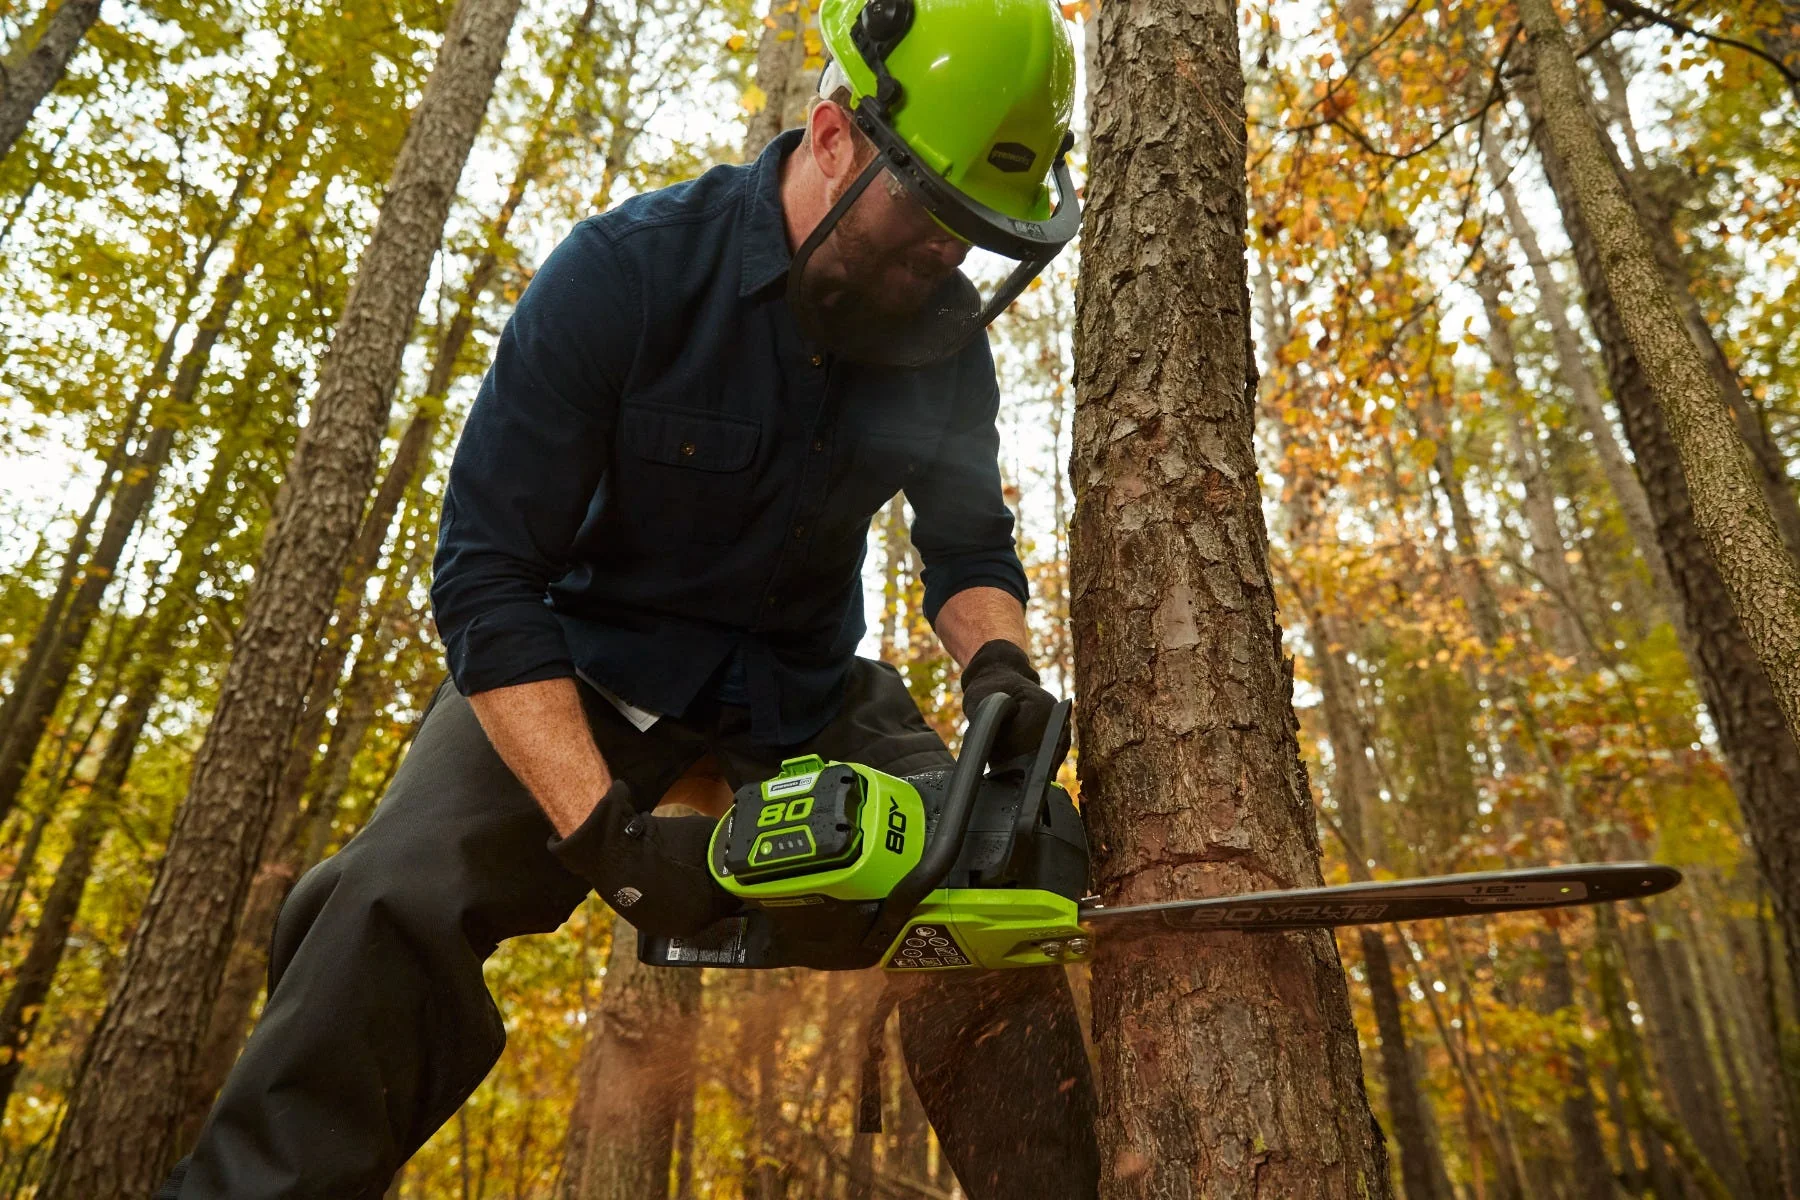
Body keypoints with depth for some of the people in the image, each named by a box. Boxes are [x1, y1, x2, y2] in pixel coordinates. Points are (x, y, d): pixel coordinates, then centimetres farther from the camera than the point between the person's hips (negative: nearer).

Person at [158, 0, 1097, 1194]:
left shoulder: (946, 336, -9)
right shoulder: (626, 272, -23)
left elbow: (970, 545, 3)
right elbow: (484, 576, -24)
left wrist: (998, 667, -22)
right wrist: (607, 831, -33)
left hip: (804, 683, 4)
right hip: (595, 661, -3)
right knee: (394, 906, -26)